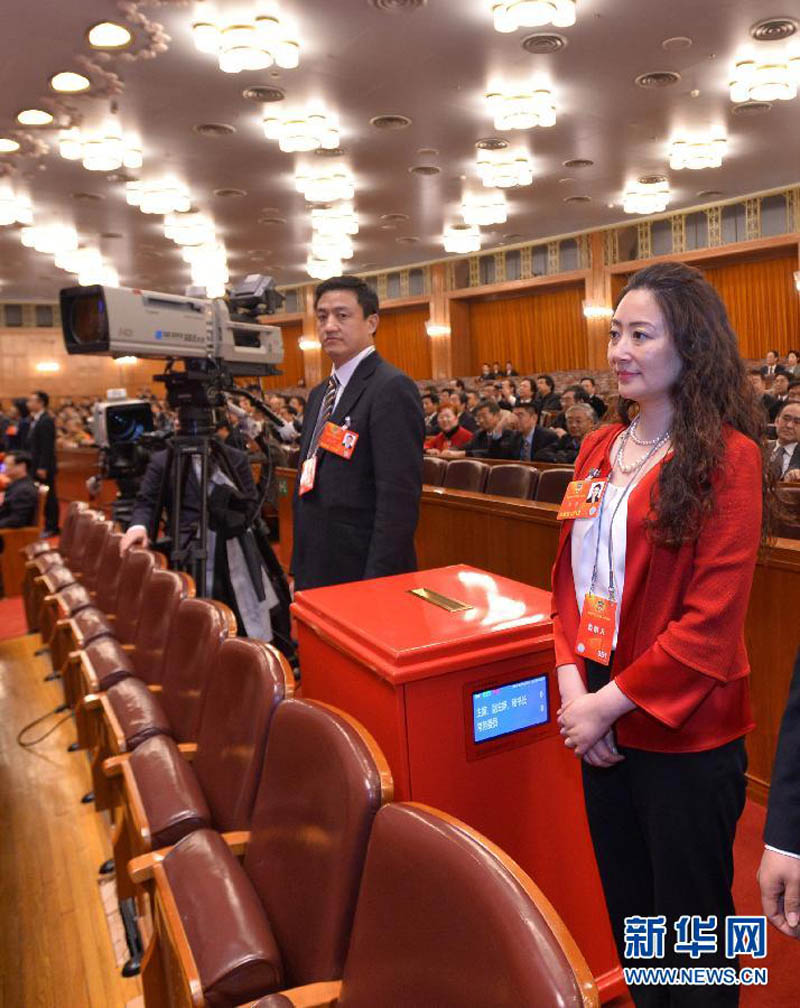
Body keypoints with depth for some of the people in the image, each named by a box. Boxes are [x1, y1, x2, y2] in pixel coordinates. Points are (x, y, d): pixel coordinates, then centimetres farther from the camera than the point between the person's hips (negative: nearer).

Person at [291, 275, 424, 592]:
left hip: (364, 578, -8)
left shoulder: (392, 388, -14)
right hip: (315, 576, 8)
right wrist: (299, 572, 13)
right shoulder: (319, 394, 12)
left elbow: (399, 501, -21)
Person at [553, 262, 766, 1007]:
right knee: (625, 910, 23)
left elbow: (712, 617, -19)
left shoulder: (726, 456, -14)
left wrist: (610, 702, -15)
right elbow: (569, 576, 7)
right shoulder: (599, 451, 5)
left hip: (685, 737, -6)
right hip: (601, 723, 6)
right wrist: (572, 686, -6)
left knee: (689, 930, 15)